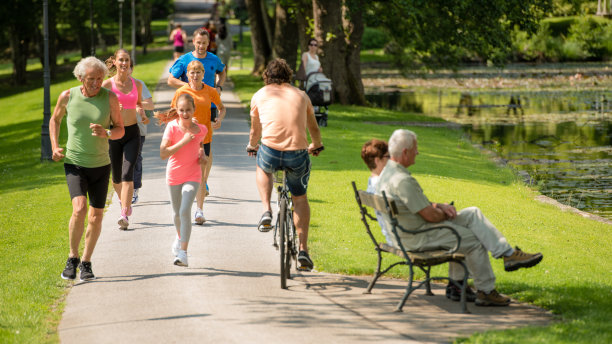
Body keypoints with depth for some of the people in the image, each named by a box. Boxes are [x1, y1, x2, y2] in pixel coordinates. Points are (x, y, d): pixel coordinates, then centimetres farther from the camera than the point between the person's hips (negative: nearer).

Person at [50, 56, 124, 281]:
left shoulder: (110, 98, -7)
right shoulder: (68, 97, -7)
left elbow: (120, 129, 0)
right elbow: (55, 119, 13)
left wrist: (105, 133, -23)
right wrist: (55, 147, 0)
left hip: (101, 165, 2)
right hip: (74, 164, -2)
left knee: (96, 216, 6)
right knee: (79, 208, -22)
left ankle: (86, 263, 25)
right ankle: (72, 258, -3)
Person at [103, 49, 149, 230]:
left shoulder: (136, 85, 4)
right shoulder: (107, 84, -5)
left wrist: (142, 114, 2)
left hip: (132, 133, 1)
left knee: (127, 173, -14)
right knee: (116, 176, 11)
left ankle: (124, 214, -21)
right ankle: (123, 201, 43)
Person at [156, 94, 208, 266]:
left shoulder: (201, 129, -5)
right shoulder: (172, 127, -13)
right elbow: (163, 153, -20)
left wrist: (202, 155, 1)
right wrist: (183, 142, -26)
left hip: (192, 176, -1)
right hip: (174, 175, 1)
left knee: (185, 211, -19)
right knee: (177, 213, 18)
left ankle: (183, 253, -21)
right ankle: (180, 237, 51)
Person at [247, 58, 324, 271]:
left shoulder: (260, 95, 16)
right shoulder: (300, 95, 19)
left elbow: (255, 130, 29)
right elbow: (313, 128, 33)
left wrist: (252, 146, 51)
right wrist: (316, 146, 54)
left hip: (271, 151, -1)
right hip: (298, 153, 1)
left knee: (262, 166, 36)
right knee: (300, 198, 23)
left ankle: (266, 210, 16)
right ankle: (303, 249, 15)